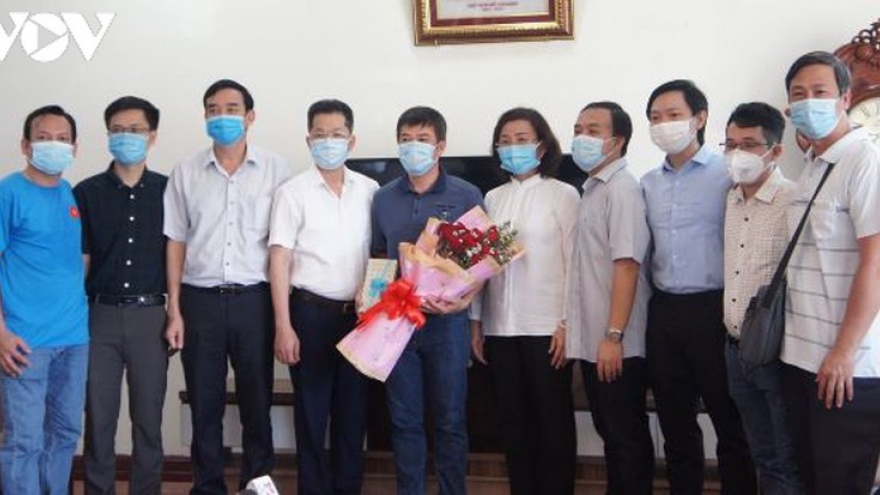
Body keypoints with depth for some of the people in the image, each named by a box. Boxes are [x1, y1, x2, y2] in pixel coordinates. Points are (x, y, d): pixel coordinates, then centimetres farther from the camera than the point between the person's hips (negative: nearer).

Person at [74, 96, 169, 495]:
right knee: (98, 416, 5)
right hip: (100, 315, 0)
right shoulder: (86, 192, 4)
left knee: (148, 417, 7)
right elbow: (79, 261, 5)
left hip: (150, 315, 0)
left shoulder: (168, 190, 4)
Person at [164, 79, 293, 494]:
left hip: (254, 299, -1)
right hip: (200, 299, 1)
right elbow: (176, 242, 7)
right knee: (205, 403, 8)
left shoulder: (275, 169, 1)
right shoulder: (187, 172, 5)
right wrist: (174, 311, 1)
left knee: (257, 399, 7)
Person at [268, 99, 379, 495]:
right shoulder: (293, 192, -4)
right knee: (311, 410, 5)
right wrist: (283, 327, -11)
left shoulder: (370, 190, 5)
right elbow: (279, 261, -6)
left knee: (354, 409, 11)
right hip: (312, 312, -3)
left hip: (359, 313, 3)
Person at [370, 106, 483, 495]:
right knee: (404, 419, 8)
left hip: (446, 321, -3)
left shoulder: (466, 196, -1)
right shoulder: (384, 198, 9)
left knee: (450, 419, 4)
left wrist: (464, 301, -17)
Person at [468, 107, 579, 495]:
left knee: (553, 420, 3)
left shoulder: (563, 194, 0)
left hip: (546, 326, -4)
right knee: (512, 421, 9)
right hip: (500, 328, 4)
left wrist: (567, 324, -11)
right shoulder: (492, 199, 13)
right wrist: (476, 322, 9)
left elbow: (575, 263, -5)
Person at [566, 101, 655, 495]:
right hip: (591, 341, 9)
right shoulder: (592, 189, 14)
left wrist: (614, 336, -23)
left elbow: (627, 265, -19)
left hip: (617, 344, -9)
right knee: (609, 432, 16)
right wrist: (573, 328, 15)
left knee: (628, 436, 1)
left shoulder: (622, 189, -12)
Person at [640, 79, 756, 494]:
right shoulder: (649, 183, 11)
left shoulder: (728, 174, -6)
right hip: (664, 312, 5)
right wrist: (656, 301, 11)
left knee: (731, 425, 4)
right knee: (676, 425, 14)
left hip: (712, 310, -5)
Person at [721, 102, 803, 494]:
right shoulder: (731, 201, 9)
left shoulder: (793, 202, -14)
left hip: (777, 352, -7)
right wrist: (731, 331, 13)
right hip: (737, 349, 7)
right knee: (762, 457, 18)